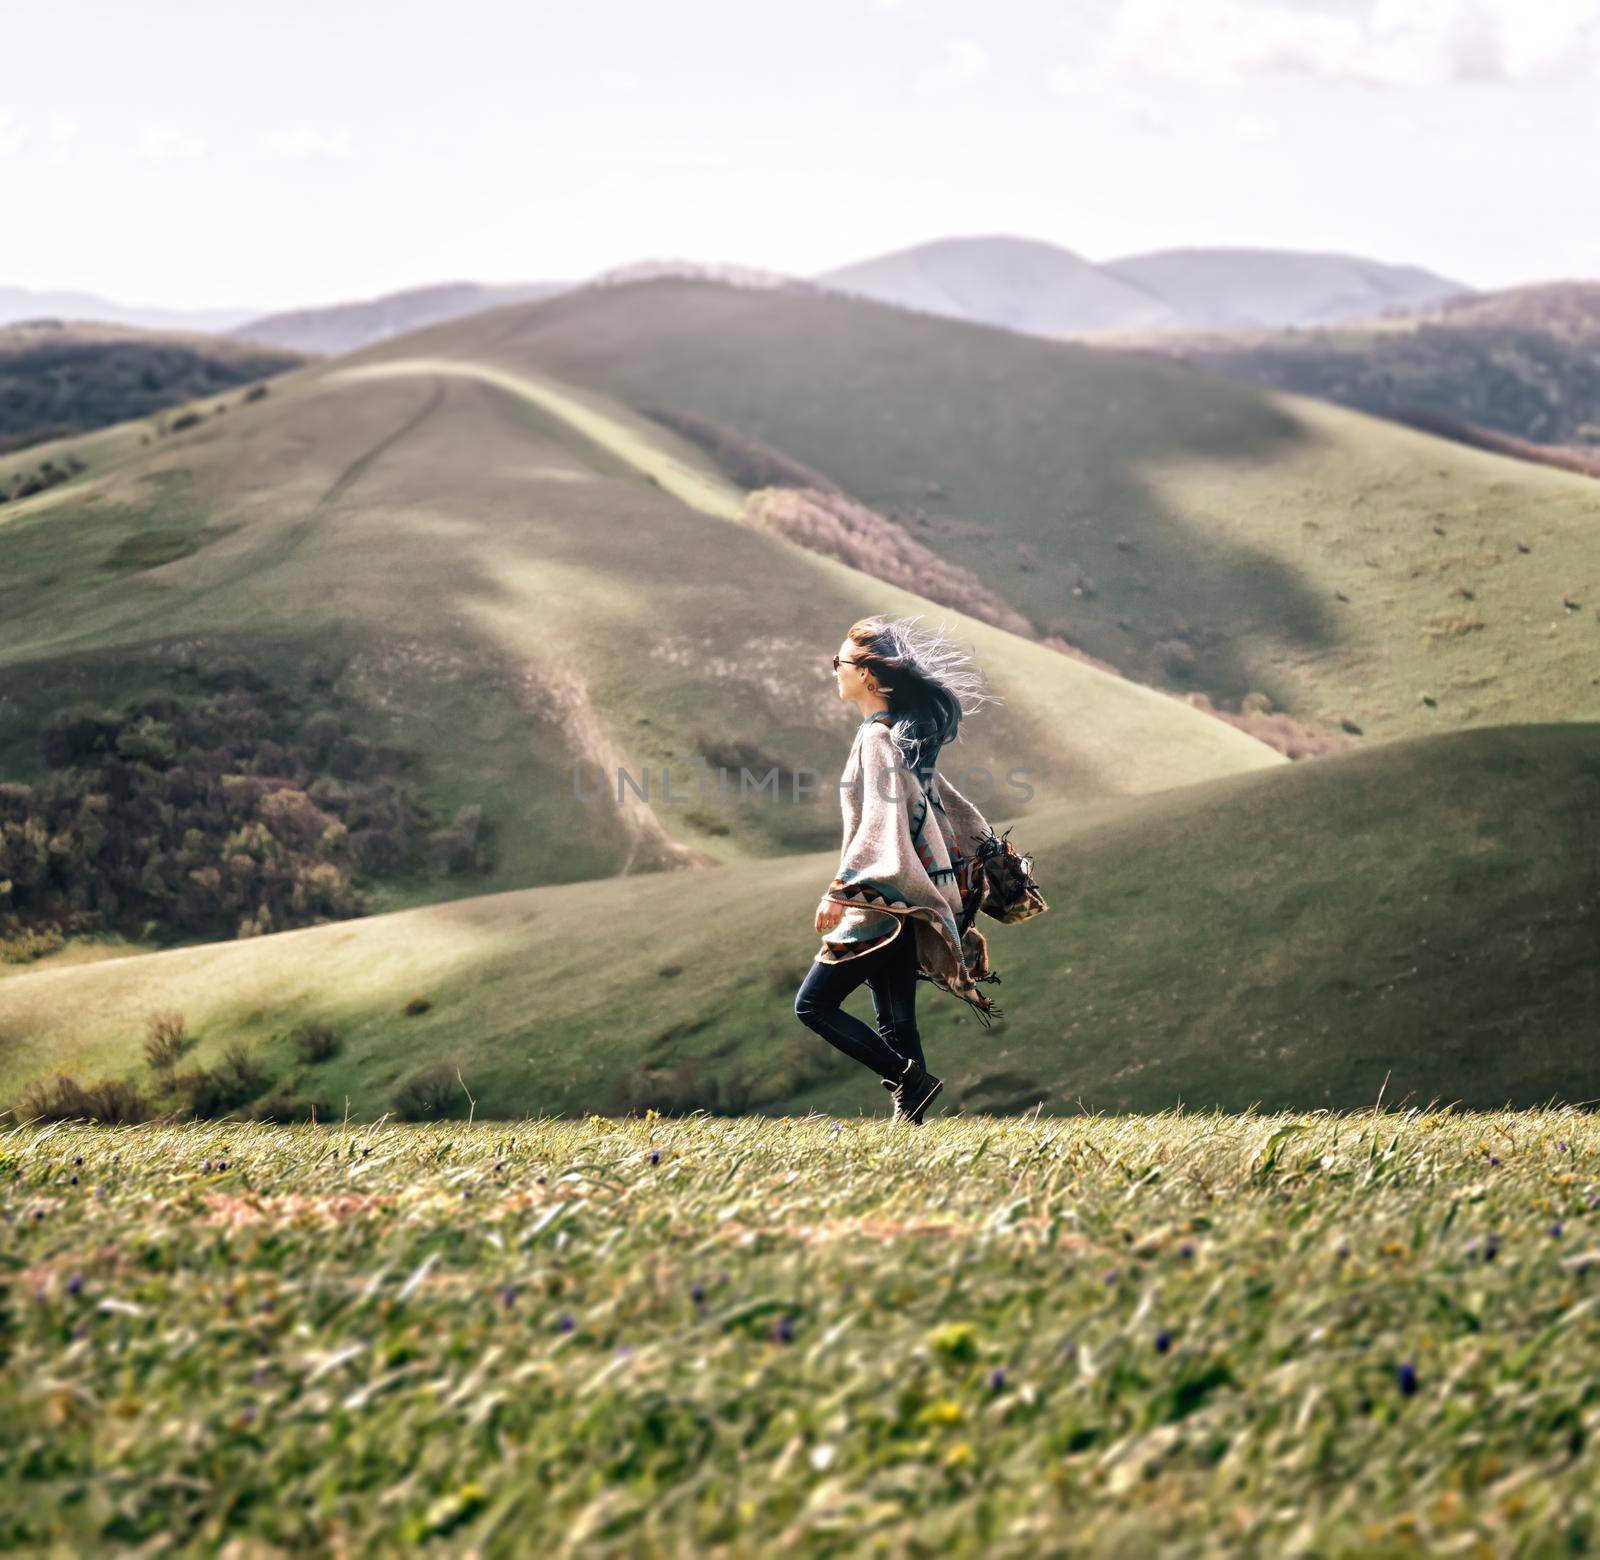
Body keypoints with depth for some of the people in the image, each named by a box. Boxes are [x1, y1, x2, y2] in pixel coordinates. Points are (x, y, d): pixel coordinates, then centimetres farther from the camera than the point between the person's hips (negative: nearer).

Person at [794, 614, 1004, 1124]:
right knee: (894, 1019, 8)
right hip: (900, 902, 9)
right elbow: (945, 801, 21)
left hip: (880, 902, -9)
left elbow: (880, 821, -23)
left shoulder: (877, 738, -15)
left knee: (813, 1004, -5)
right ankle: (910, 1115, 5)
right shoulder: (908, 733, 14)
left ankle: (911, 1081, -10)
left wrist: (840, 890, -25)